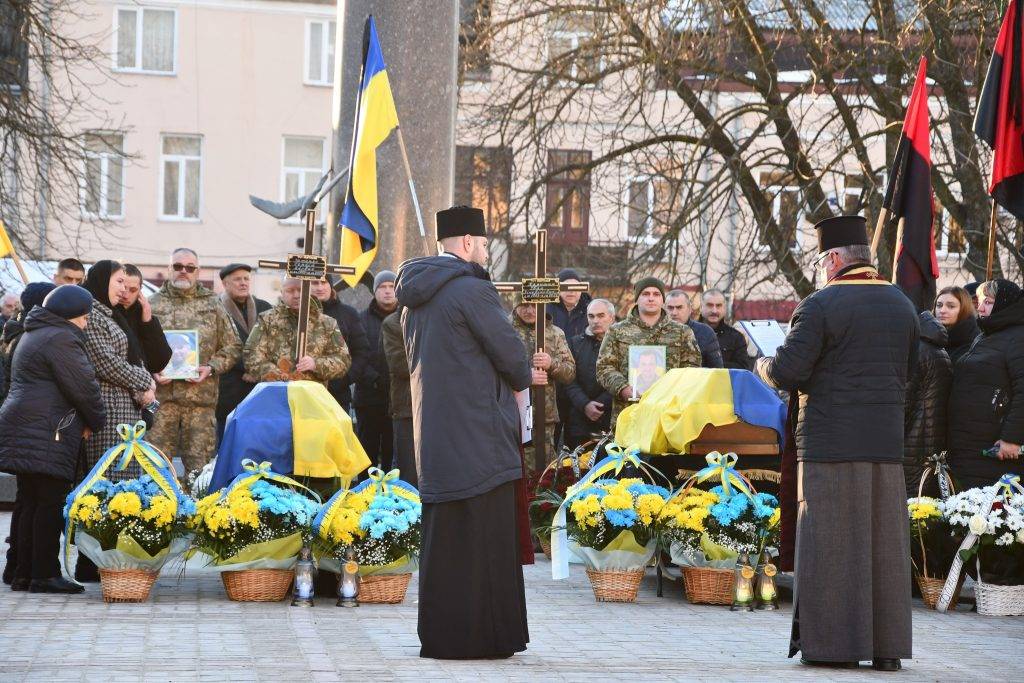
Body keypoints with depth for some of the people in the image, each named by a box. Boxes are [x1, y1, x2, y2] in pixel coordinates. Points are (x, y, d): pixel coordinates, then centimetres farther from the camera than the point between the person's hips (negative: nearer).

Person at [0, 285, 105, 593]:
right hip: (46, 435, -10)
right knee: (50, 503, -6)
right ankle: (45, 575, -6)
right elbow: (83, 387, -14)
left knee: (31, 504, 11)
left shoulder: (34, 334, 23)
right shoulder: (61, 339, -11)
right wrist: (96, 421, 4)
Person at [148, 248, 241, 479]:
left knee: (199, 463, 2)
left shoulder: (213, 305, 12)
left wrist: (211, 368, -4)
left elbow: (232, 347, 12)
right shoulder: (153, 304, 10)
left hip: (202, 397, 1)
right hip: (162, 395, -1)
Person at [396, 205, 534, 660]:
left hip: (435, 430, 8)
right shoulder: (471, 289, -14)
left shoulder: (416, 296, 13)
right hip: (477, 433, -8)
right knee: (483, 536, -2)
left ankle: (439, 633, 18)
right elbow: (508, 349, -13)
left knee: (443, 535, 13)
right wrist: (523, 377, 11)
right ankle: (477, 634, 2)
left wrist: (515, 373, 19)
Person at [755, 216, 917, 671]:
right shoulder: (902, 305, 10)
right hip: (886, 441, 5)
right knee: (885, 543, 8)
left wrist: (764, 367, 8)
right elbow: (908, 368, 17)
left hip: (830, 441, -5)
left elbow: (787, 372, -13)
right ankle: (887, 646, 10)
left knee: (832, 542, 0)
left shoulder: (819, 306, -9)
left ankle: (836, 644, 1)